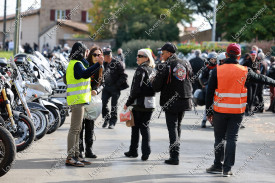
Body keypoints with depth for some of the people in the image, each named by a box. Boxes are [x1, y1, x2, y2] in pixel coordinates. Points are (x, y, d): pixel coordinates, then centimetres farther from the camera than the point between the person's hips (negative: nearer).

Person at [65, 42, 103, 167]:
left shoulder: (75, 63, 19)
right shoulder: (76, 64, -14)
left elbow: (86, 72, 19)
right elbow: (85, 74, -33)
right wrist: (98, 64, -38)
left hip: (78, 100, 11)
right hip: (77, 100, -11)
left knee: (77, 129, 15)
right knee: (74, 129, -10)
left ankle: (75, 155, 22)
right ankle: (70, 158, -10)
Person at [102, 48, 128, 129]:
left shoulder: (117, 64, -12)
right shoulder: (105, 64, 8)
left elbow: (124, 76, -11)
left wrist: (116, 85, -15)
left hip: (115, 88, -6)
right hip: (107, 87, 6)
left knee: (113, 105, 0)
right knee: (103, 103, -2)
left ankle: (112, 122, 12)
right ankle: (106, 118, 18)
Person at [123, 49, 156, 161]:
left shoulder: (141, 69, -12)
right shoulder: (151, 70, 11)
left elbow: (136, 88, -17)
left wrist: (128, 103, -10)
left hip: (140, 103, -7)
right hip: (150, 103, 7)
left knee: (135, 127, 5)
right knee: (145, 127, 10)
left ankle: (133, 151, 13)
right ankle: (146, 153, 5)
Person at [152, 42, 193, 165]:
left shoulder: (164, 66, -13)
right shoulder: (186, 64, 6)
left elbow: (156, 86, -12)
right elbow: (190, 80, 14)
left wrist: (153, 81, 8)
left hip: (171, 102, -6)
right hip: (184, 100, 6)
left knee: (172, 127, -3)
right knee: (178, 126, 18)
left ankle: (174, 156, -9)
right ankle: (175, 150, 27)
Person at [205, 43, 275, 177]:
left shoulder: (217, 71, -4)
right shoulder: (245, 71, -3)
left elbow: (209, 93, -2)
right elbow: (261, 79, 14)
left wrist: (209, 112, 5)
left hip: (220, 111, 0)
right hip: (237, 111, 0)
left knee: (219, 138, 12)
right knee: (232, 138, 6)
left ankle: (218, 165, 18)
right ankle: (227, 168, 4)